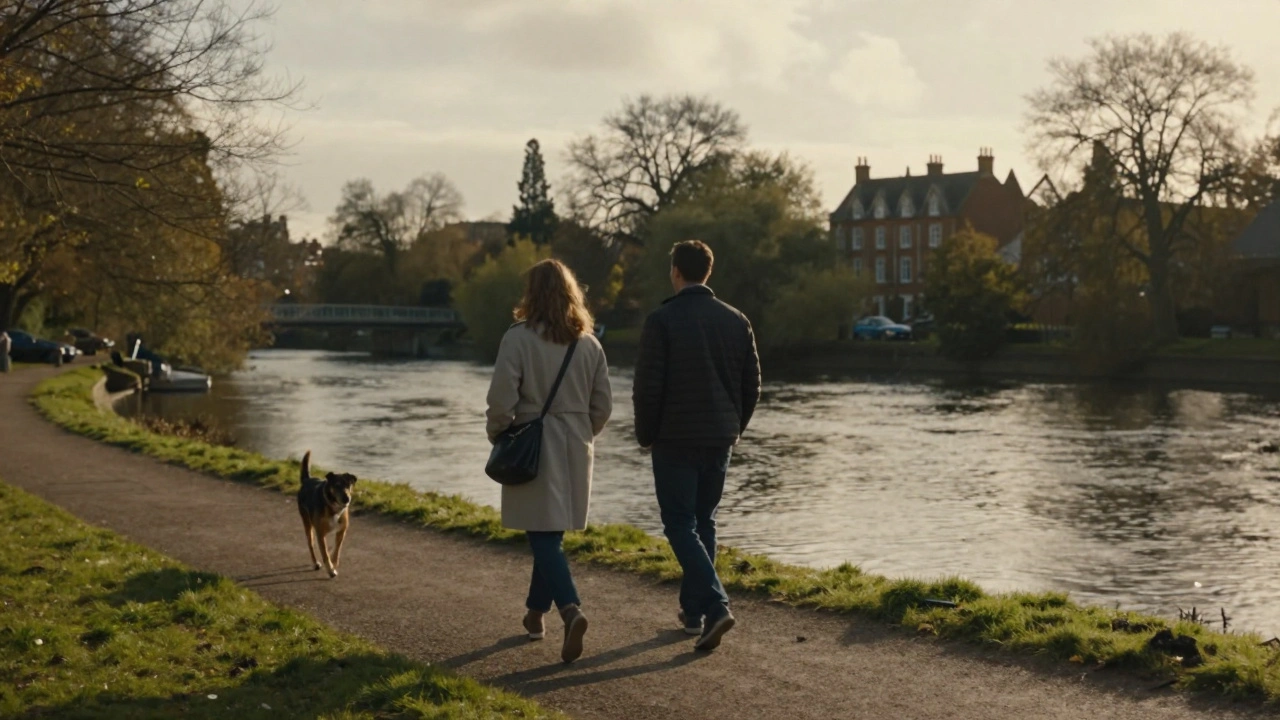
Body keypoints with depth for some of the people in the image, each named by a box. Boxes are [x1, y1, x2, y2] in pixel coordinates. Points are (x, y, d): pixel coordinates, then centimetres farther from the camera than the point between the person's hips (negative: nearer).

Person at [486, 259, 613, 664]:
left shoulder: (519, 338, -12)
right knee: (551, 533, 17)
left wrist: (498, 437, 2)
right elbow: (603, 404, 7)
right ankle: (536, 612, 29)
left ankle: (571, 611, -23)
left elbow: (502, 399, -14)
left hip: (532, 447, -5)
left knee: (543, 536, -5)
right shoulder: (589, 343, 4)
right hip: (575, 449, 5)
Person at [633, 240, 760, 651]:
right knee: (704, 523, 17)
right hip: (720, 440, 5)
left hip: (675, 439, -5)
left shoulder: (662, 320, -11)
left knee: (680, 525, -1)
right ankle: (693, 610, 23)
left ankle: (715, 606, -17)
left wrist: (646, 435, 2)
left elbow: (648, 386, -12)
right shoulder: (736, 321, 4)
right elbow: (752, 385, 7)